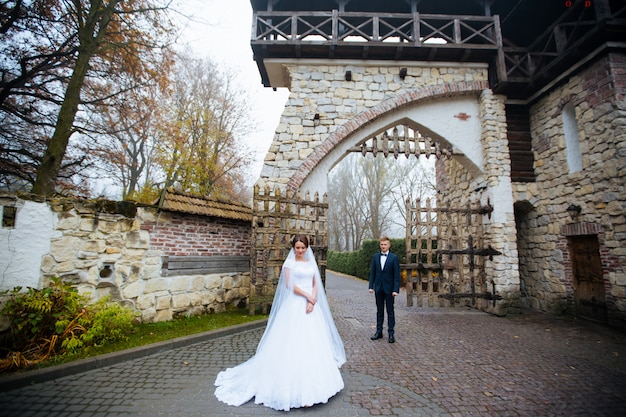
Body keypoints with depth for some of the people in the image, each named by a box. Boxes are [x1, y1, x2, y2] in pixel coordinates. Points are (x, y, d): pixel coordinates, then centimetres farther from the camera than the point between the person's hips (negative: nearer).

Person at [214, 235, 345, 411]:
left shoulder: (312, 263, 12)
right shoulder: (289, 262, -3)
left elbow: (316, 284, 8)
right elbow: (289, 284, -11)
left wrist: (313, 301, -8)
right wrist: (307, 297, -11)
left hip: (311, 305, 5)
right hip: (295, 305, -5)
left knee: (313, 342, 9)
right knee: (294, 342, -3)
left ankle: (312, 381, 25)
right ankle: (294, 384, 9)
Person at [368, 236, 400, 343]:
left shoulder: (394, 257, -5)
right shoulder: (375, 257, 4)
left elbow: (396, 274, -7)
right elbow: (372, 272, 6)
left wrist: (396, 289, -12)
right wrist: (371, 286, 1)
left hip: (389, 288, -3)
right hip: (378, 288, 3)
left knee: (390, 311, 6)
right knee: (379, 311, 12)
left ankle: (391, 333, 15)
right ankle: (379, 331, 22)